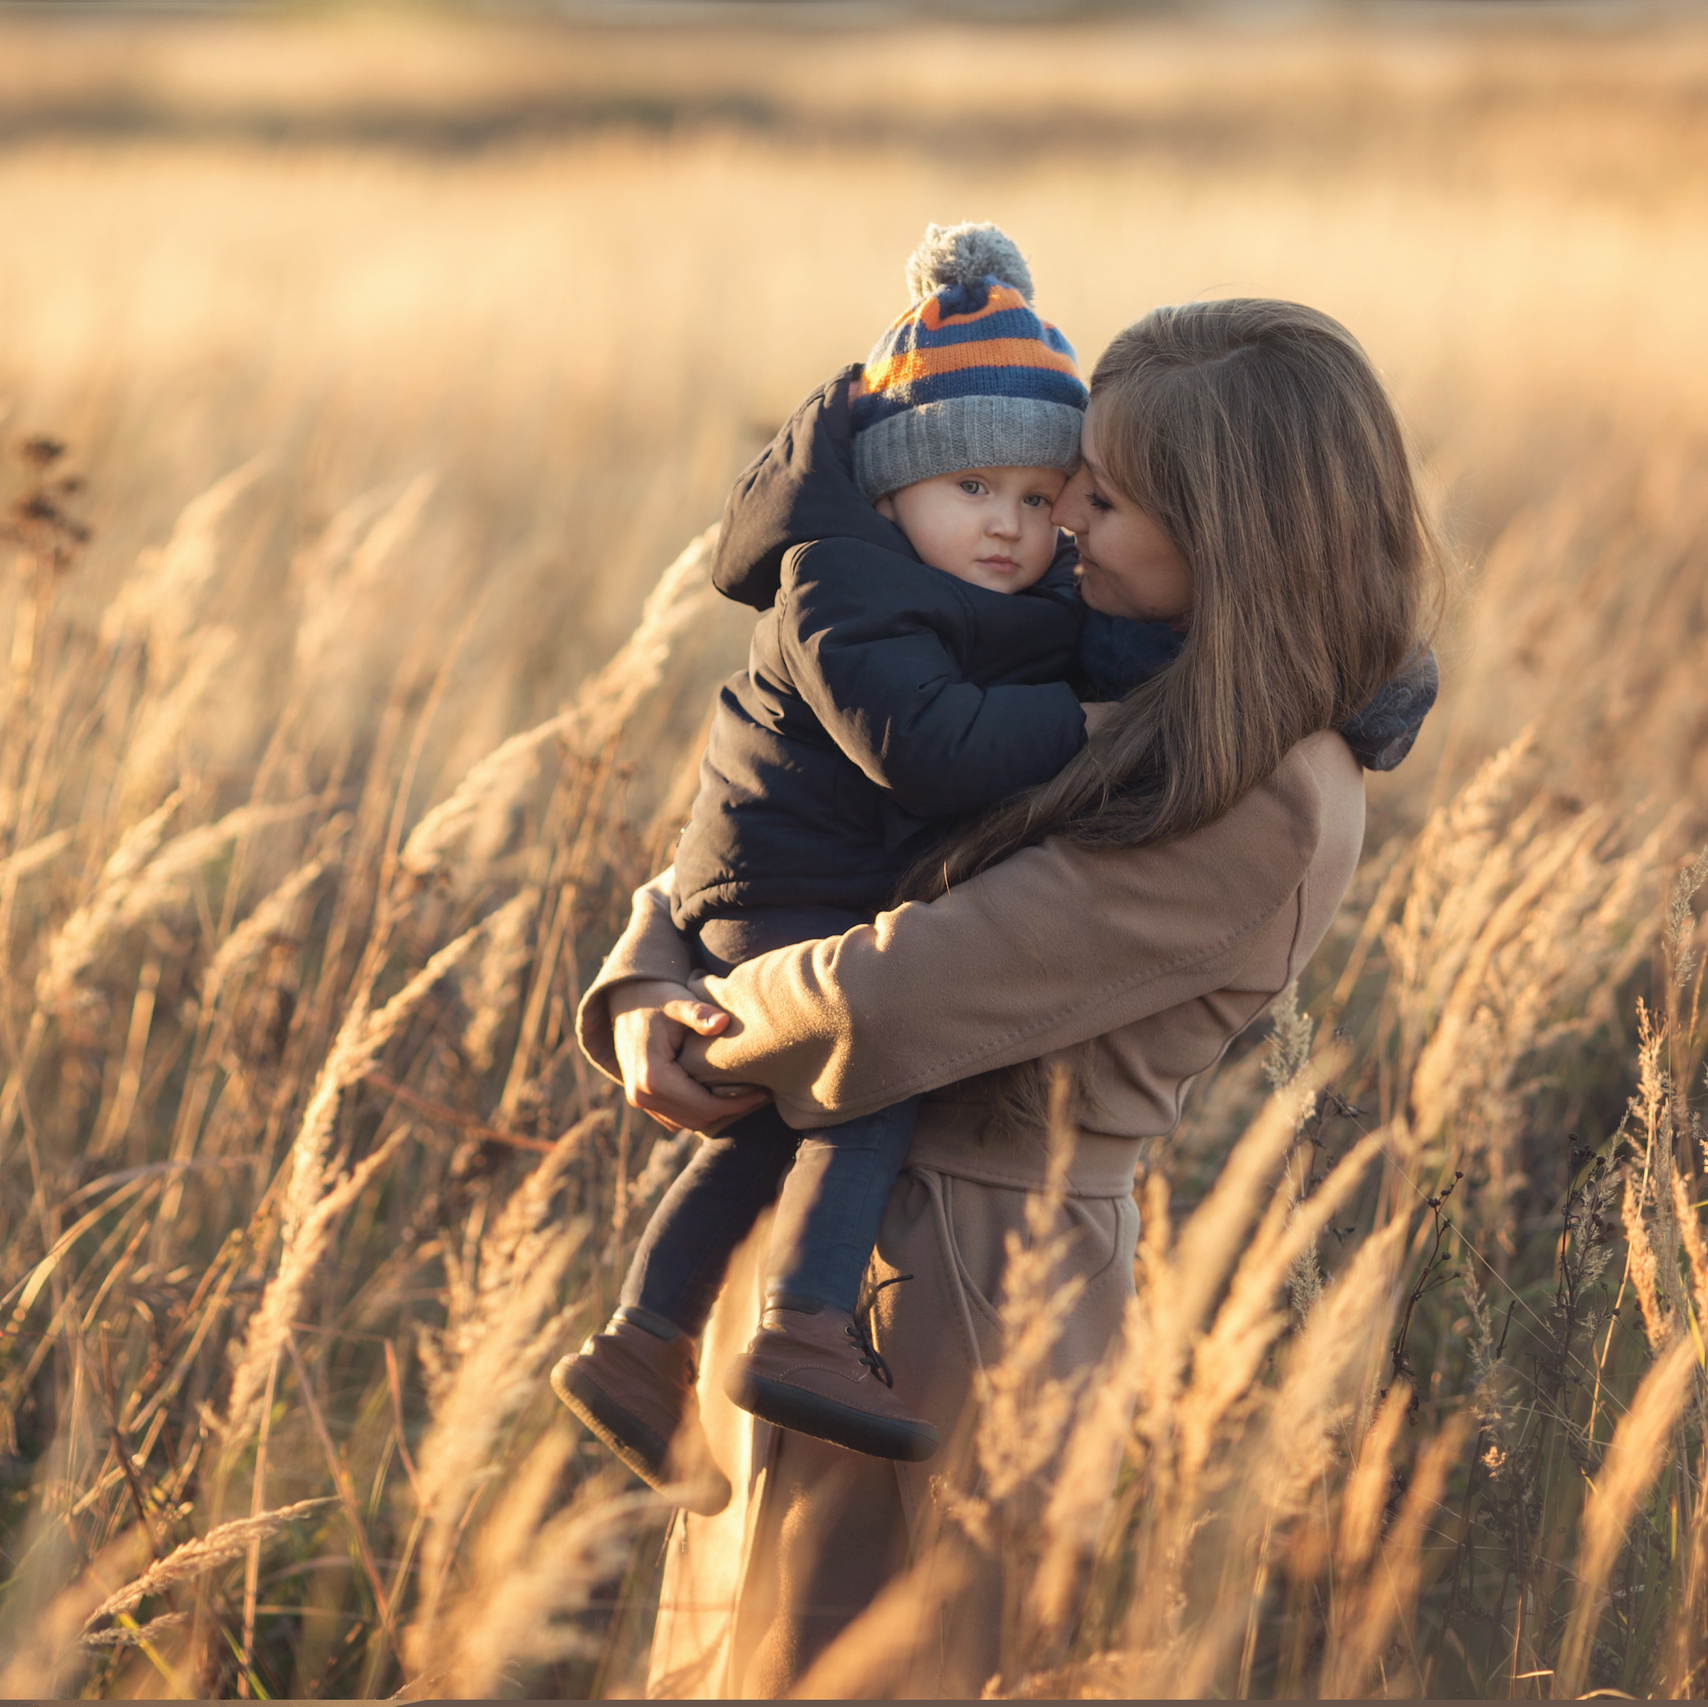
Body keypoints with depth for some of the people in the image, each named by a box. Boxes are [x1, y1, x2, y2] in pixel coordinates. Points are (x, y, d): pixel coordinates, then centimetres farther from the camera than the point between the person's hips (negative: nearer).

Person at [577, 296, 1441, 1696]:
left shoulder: (1264, 817, -22)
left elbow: (899, 997, -24)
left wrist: (703, 1040, -7)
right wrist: (643, 987, -8)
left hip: (952, 1276, -9)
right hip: (829, 1220, 9)